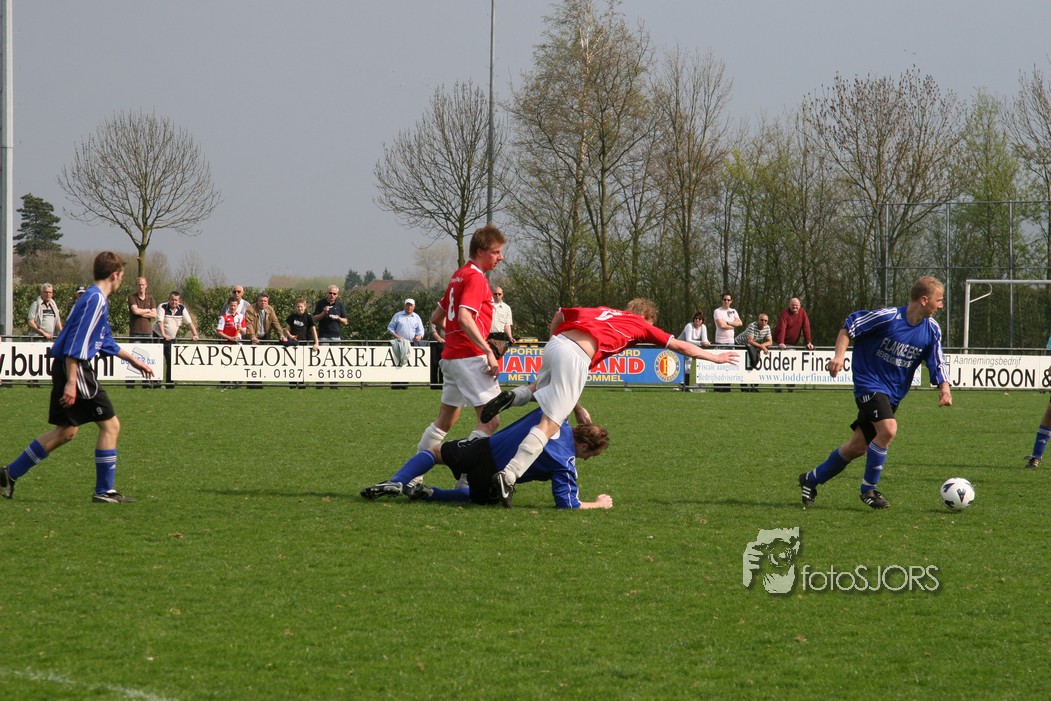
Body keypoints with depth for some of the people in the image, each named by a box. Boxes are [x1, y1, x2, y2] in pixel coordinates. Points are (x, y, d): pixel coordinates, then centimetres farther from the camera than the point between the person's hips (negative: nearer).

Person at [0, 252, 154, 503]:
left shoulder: (95, 298, 18)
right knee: (110, 425, -4)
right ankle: (105, 491, -1)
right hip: (75, 369, -10)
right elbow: (76, 343, -21)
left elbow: (105, 341, 32)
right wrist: (71, 383, -24)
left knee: (66, 431, 15)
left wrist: (133, 360, 40)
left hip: (65, 367, 10)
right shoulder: (96, 300, -14)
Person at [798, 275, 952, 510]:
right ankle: (868, 489, -9)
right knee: (888, 429, -28)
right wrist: (839, 355, -19)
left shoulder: (932, 331, -2)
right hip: (869, 383, -7)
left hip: (893, 393, 7)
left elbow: (937, 364, 3)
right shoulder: (887, 317, -19)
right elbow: (849, 326, -8)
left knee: (858, 447, 8)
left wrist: (944, 388, -15)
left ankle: (811, 480, 28)